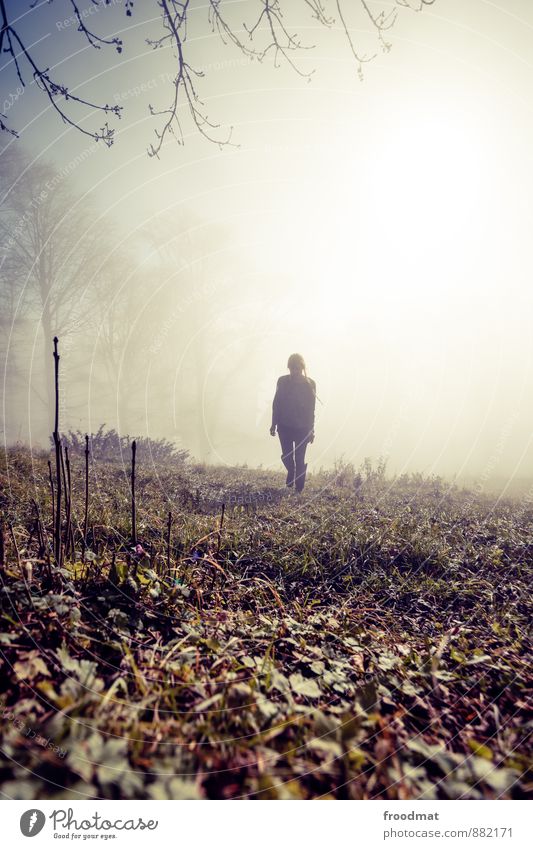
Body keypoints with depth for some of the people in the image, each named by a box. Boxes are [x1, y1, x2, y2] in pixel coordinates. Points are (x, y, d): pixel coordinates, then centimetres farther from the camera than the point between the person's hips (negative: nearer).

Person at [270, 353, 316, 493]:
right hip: (285, 426, 1)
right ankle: (291, 473, 33)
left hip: (303, 428, -1)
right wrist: (274, 424, 5)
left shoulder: (310, 384, -4)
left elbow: (311, 409, 0)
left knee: (299, 459, 0)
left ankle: (299, 489, 14)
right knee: (287, 456, 0)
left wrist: (311, 429, 0)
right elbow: (276, 403, 5)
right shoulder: (282, 381, -2)